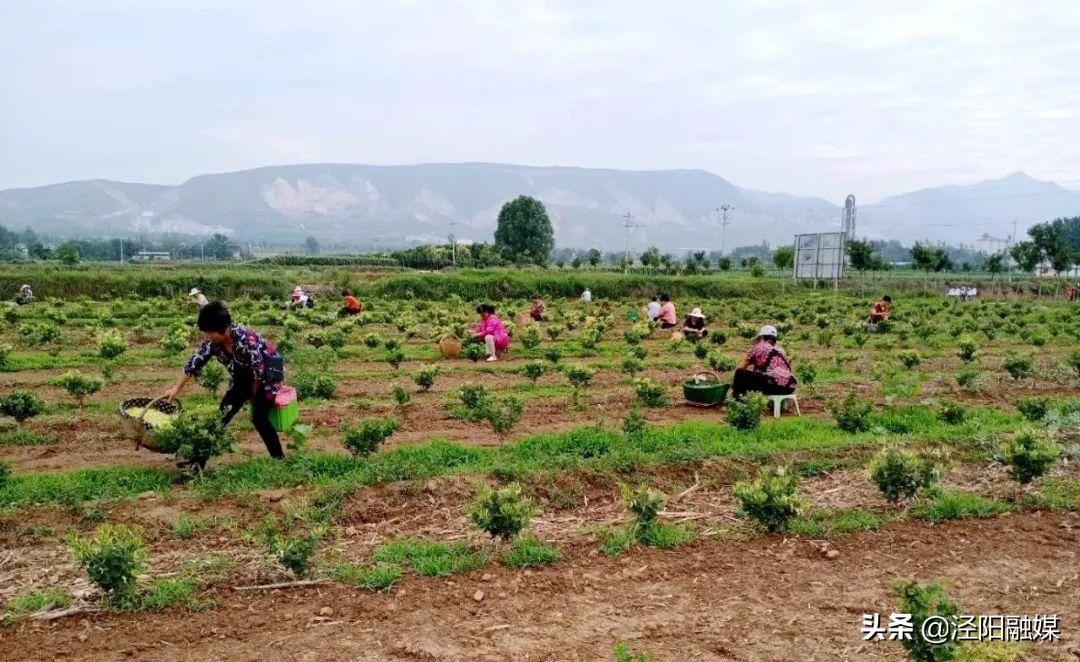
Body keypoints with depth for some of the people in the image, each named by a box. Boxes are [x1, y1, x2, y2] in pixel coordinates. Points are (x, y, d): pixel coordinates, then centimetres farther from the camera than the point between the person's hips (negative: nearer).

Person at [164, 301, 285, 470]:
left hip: (268, 372, -7)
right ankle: (200, 459, 4)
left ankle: (279, 459, 0)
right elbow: (195, 363, -3)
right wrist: (176, 389, -1)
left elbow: (258, 369, -26)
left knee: (259, 417, -15)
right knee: (224, 412, 1)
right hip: (244, 375, 7)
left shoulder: (245, 339, -34)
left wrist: (253, 395, -11)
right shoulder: (211, 342, -14)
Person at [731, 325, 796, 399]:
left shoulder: (758, 347, 13)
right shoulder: (780, 349, 26)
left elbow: (740, 368, 19)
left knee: (740, 373, 6)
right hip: (789, 388, 6)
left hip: (774, 384, -6)